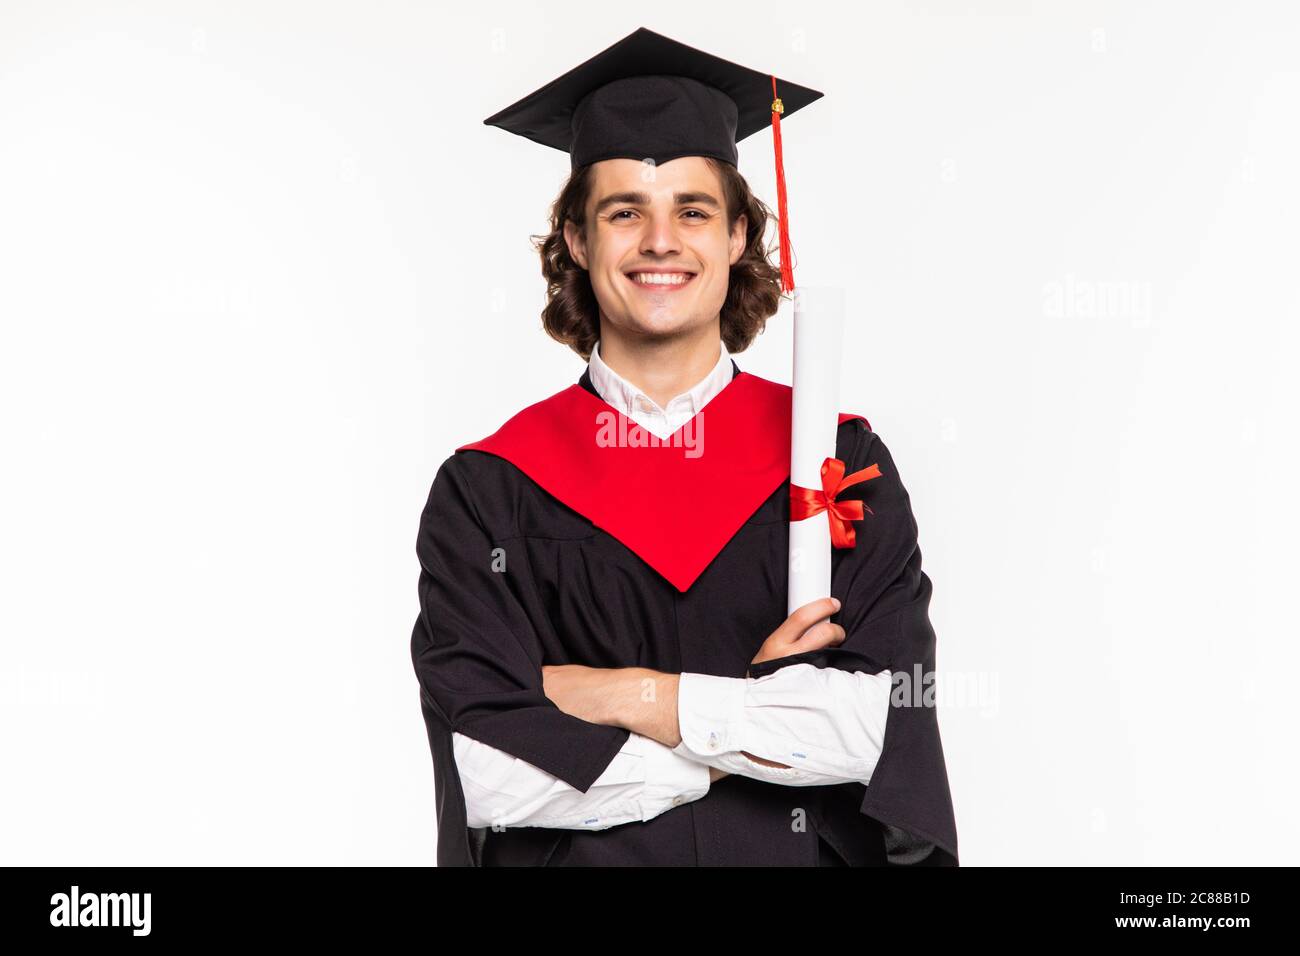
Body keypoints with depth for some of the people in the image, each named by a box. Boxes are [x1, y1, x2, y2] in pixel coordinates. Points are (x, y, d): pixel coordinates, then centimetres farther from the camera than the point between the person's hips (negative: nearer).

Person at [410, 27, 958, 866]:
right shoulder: (490, 490, -9)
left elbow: (880, 727, -16)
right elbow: (486, 774, -17)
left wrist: (625, 697, -17)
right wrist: (760, 724, -17)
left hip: (803, 853, 1)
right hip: (575, 855, -1)